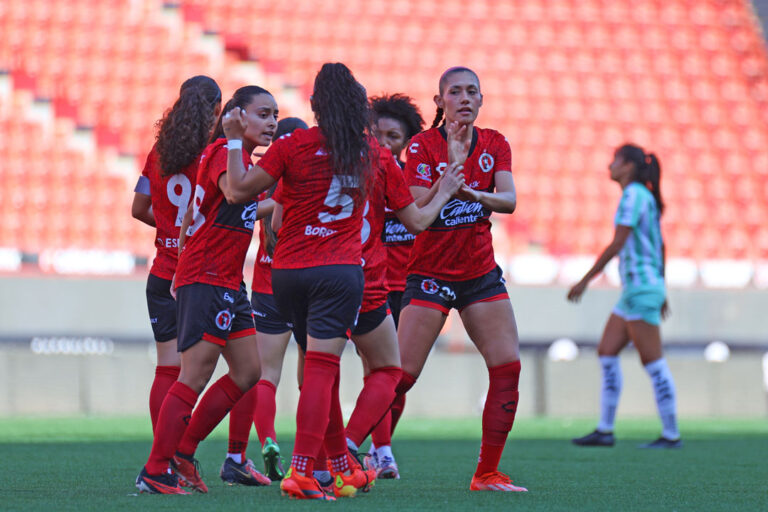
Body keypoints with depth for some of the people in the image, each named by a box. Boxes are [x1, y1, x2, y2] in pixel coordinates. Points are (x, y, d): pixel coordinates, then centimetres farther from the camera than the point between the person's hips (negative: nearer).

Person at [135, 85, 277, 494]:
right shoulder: (225, 152, -14)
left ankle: (183, 452, 16)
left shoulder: (237, 154, 16)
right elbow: (233, 192, -36)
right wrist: (236, 141, -34)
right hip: (207, 280, -10)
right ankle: (154, 472, -10)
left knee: (248, 372, 11)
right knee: (196, 376, -12)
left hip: (227, 282, 10)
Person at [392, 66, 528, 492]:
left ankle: (487, 473, 2)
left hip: (481, 273, 4)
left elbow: (509, 200, -9)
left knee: (508, 369, -6)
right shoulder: (423, 146, -8)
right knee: (400, 377, -11)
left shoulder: (494, 145, 5)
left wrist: (475, 193, -29)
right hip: (430, 273, -4)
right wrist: (452, 166, -28)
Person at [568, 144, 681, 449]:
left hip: (641, 287, -10)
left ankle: (671, 435, -4)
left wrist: (586, 280, -17)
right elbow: (660, 247, 22)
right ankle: (605, 431, 8)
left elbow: (618, 243, -18)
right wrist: (661, 291, 27)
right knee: (607, 353, 8)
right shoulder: (646, 198, 17)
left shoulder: (633, 195, -12)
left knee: (652, 362, -7)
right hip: (635, 289, 10)